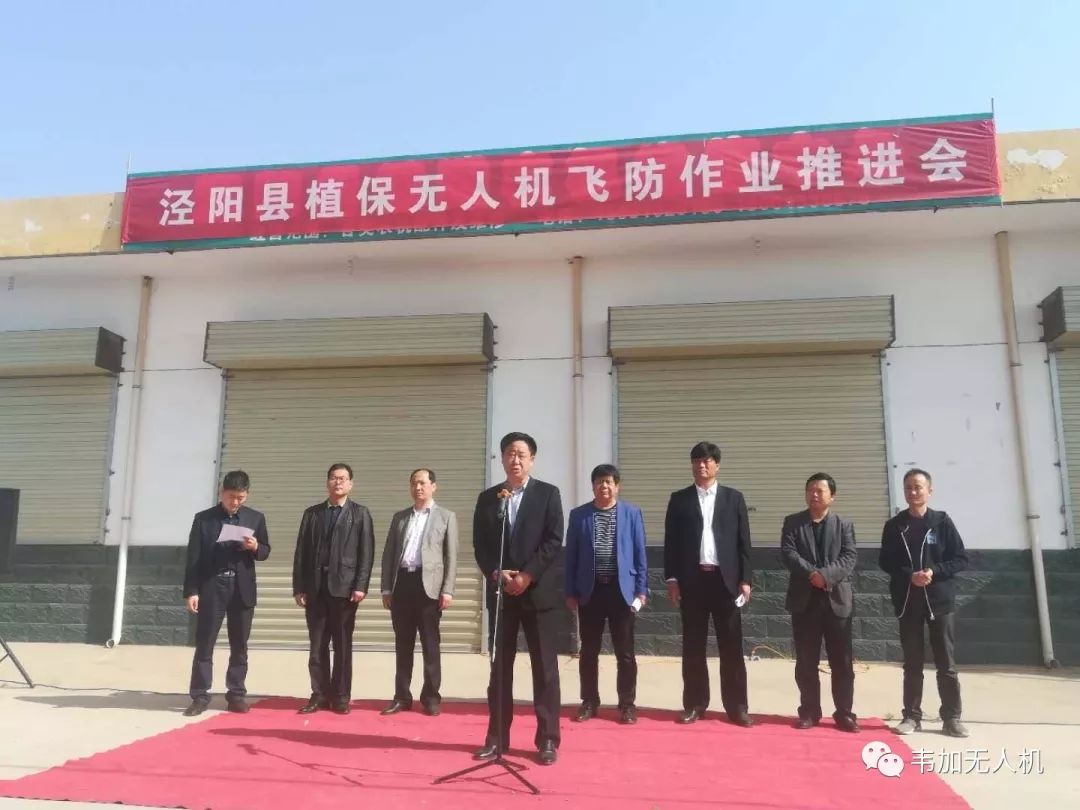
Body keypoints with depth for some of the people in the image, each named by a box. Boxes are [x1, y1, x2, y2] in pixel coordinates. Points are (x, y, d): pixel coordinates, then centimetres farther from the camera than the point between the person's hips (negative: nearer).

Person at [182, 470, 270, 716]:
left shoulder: (256, 518, 6)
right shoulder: (203, 518, 0)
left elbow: (265, 551, 11)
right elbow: (193, 557, -2)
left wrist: (255, 547, -13)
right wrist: (191, 591, -8)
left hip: (242, 590, 2)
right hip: (211, 589, -2)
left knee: (239, 646, 7)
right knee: (204, 645, 1)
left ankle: (236, 694, 16)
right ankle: (200, 696, 8)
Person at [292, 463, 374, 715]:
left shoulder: (360, 513, 5)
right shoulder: (312, 513, 13)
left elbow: (366, 552, -2)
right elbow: (301, 551, 8)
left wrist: (360, 586, -11)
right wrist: (299, 587, 1)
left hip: (344, 586, -2)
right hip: (315, 587, 3)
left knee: (342, 645, 3)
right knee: (317, 645, 5)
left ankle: (341, 697, 10)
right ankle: (319, 695, 12)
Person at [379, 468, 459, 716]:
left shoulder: (446, 517, 5)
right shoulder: (399, 517, 15)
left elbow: (451, 556, 0)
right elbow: (388, 554, 13)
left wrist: (447, 590, -8)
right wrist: (386, 588, 6)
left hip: (428, 585, -3)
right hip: (402, 583, 3)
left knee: (430, 644, 3)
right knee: (403, 644, 8)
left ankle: (431, 697, 12)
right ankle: (402, 696, 16)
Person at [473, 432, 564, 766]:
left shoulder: (548, 493, 1)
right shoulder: (488, 497, 9)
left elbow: (554, 541, -7)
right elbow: (479, 544, 7)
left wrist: (527, 575, -14)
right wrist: (496, 573, -10)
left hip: (539, 590, -3)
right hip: (500, 591, 3)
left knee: (544, 666, 2)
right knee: (500, 666, 8)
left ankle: (547, 739, 10)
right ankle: (497, 737, 17)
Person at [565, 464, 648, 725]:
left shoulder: (632, 513, 2)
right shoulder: (578, 515, 4)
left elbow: (640, 553, 3)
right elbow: (571, 555, 4)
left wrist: (641, 589, -2)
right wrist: (570, 592, 1)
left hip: (621, 589, -1)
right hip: (590, 590, 1)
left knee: (625, 652, 5)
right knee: (589, 651, 9)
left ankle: (627, 704, 16)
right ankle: (589, 702, 21)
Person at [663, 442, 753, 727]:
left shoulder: (734, 498, 7)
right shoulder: (679, 499, 6)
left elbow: (743, 541, 5)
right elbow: (671, 541, 4)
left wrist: (745, 579, -1)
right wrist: (671, 578, -2)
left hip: (725, 579, 0)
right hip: (692, 579, 0)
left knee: (731, 646, 3)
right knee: (693, 646, 6)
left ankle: (736, 706, 12)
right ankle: (694, 704, 15)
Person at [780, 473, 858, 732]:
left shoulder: (844, 524, 7)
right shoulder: (792, 522, 7)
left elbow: (850, 557, -5)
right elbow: (787, 552, -5)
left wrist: (826, 574, -20)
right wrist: (811, 573, -19)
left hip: (837, 599, 0)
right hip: (804, 599, 0)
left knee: (842, 662, 3)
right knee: (806, 662, 6)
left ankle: (844, 713, 13)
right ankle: (809, 712, 15)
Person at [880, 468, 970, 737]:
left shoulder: (942, 521, 0)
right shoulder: (894, 526, 4)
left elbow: (961, 559, 0)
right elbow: (886, 562, 4)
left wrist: (934, 571, -15)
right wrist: (909, 575, -13)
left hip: (940, 601, -1)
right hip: (908, 602, 1)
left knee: (946, 663, 4)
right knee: (912, 663, 7)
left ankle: (951, 718, 13)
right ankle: (912, 716, 14)